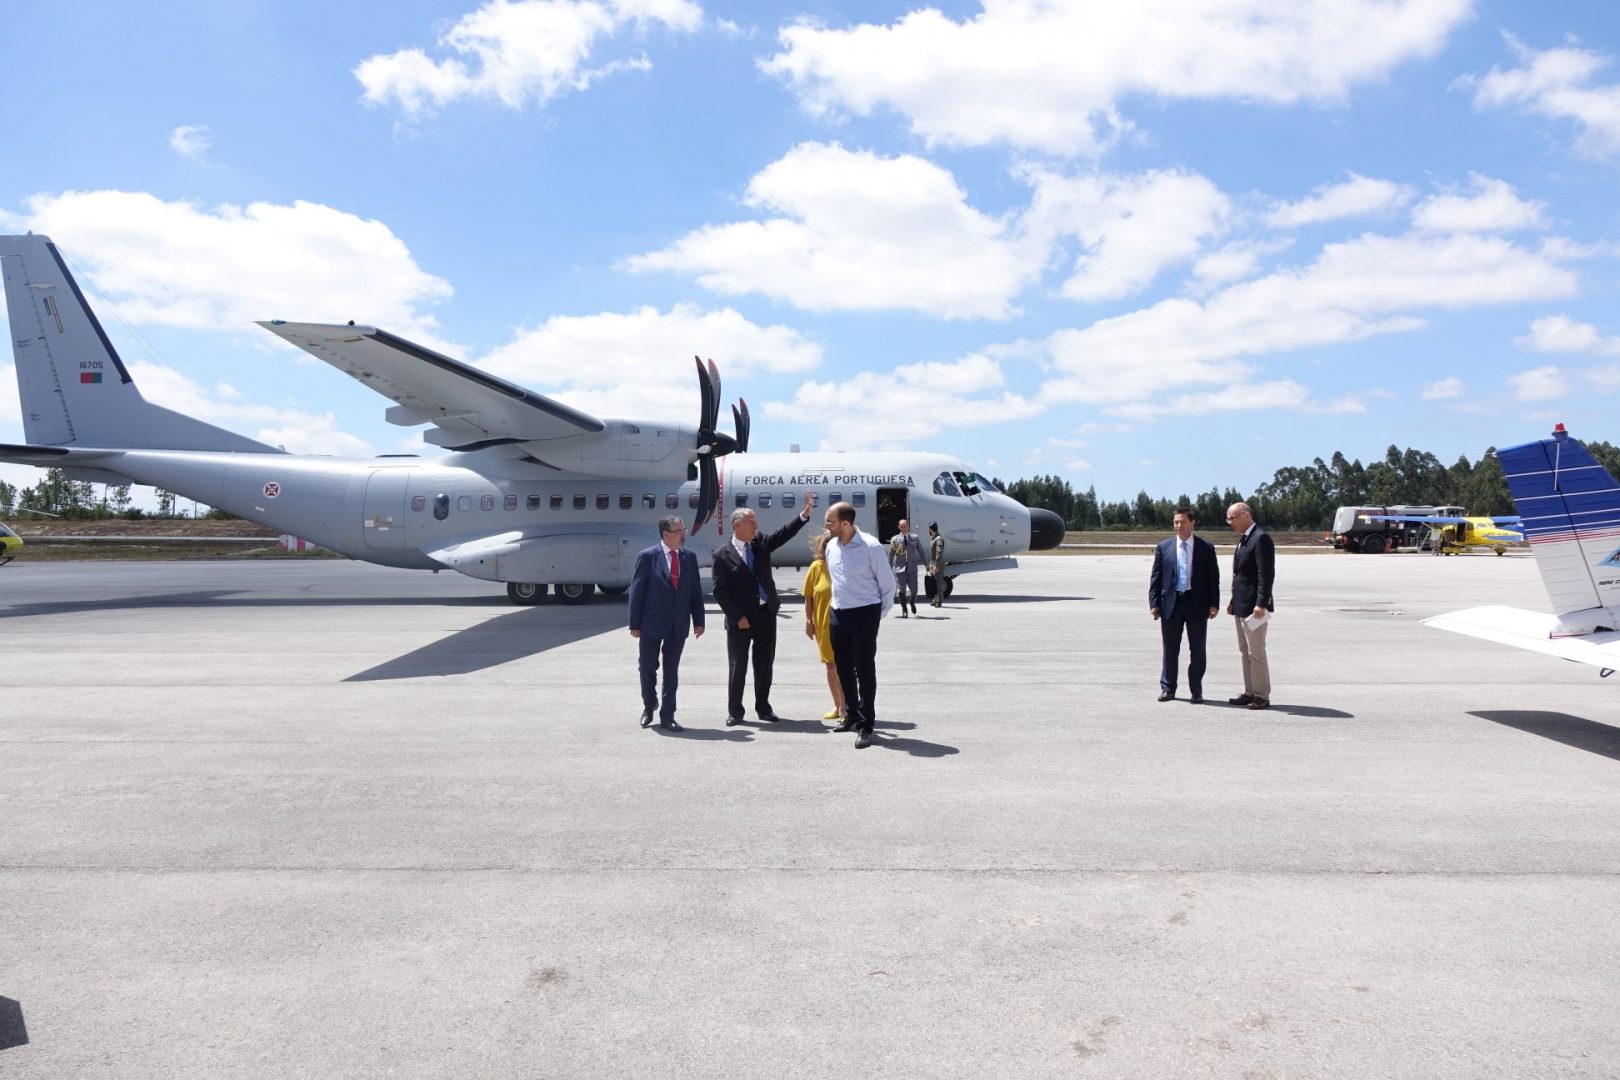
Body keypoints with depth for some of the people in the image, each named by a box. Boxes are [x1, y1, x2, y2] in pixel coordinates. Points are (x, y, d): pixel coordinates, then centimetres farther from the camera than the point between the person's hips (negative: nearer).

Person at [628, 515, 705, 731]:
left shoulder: (689, 557, 4)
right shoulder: (647, 557, -8)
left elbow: (696, 591, 6)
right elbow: (636, 591, -7)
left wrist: (698, 620, 2)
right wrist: (635, 624, -9)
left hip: (678, 625, 3)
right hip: (652, 624, -3)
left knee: (671, 672, 8)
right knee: (648, 669, 10)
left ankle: (667, 717, 16)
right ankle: (649, 706, 34)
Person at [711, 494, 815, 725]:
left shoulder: (761, 544, 7)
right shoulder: (722, 555, -7)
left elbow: (785, 533, -1)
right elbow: (719, 591, -9)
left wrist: (805, 513, -15)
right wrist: (737, 617, -13)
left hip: (766, 615, 5)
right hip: (740, 619, -5)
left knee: (765, 664, 12)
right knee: (737, 667, 4)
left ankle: (763, 707, 24)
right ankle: (734, 711, 15)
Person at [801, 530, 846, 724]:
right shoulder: (816, 567, -1)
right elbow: (808, 596, 3)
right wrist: (808, 620, -1)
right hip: (823, 625, 2)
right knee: (831, 665, 12)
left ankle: (844, 706, 9)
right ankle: (837, 705, 26)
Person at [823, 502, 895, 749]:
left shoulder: (871, 547, -15)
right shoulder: (831, 547, 4)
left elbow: (888, 583, -7)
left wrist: (880, 613, 0)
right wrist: (839, 604, 17)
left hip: (864, 614, -6)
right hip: (838, 614, 7)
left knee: (864, 670, -3)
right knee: (843, 668, 15)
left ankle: (866, 725, 5)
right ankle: (852, 716, 31)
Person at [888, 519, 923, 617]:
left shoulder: (915, 538, 8)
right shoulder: (894, 539, 5)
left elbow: (921, 552, 11)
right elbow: (891, 555, 7)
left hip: (912, 567, 1)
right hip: (900, 568, -1)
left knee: (913, 589, 1)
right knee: (901, 589, -4)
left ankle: (912, 602, 32)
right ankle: (903, 610, 7)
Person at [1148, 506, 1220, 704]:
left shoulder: (1206, 548, 3)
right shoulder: (1163, 547, 4)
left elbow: (1213, 578, 2)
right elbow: (1155, 577, 4)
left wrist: (1214, 603, -5)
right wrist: (1154, 603, -4)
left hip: (1197, 603, -1)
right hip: (1171, 603, 1)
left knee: (1197, 649, 5)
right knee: (1170, 648, 7)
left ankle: (1196, 691, 15)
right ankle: (1167, 689, 17)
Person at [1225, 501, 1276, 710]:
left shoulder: (1261, 538, -13)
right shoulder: (1243, 539, 17)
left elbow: (1266, 573, -19)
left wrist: (1261, 603, -24)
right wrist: (1234, 601, 17)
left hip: (1254, 607, -10)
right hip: (1242, 606, 10)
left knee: (1256, 653, -5)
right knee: (1245, 653, 13)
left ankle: (1262, 696, 2)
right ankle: (1250, 693, 20)